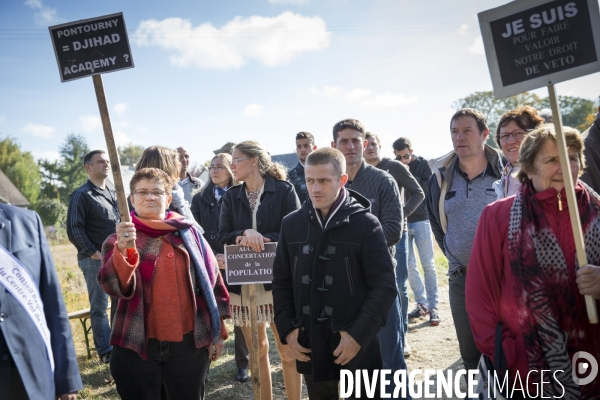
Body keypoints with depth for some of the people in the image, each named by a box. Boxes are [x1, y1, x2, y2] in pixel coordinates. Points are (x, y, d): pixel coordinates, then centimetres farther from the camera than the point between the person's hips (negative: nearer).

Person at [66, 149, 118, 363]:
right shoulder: (81, 195, -7)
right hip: (95, 259, -7)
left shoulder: (113, 194, 16)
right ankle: (106, 351, 10)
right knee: (100, 307, 1)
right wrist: (92, 252, -15)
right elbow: (74, 229, -12)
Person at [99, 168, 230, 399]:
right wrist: (122, 251, -36)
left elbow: (212, 281, 7)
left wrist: (217, 331, 8)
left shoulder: (188, 233, 2)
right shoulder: (119, 239, -1)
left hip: (188, 344, 1)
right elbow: (113, 287, -17)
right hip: (137, 347, -1)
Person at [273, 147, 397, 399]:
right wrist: (287, 329, -1)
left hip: (357, 344, -3)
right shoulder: (292, 224, 2)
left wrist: (360, 334, -14)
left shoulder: (365, 223, -8)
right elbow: (281, 282, 8)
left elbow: (384, 286, -8)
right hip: (309, 343, 3)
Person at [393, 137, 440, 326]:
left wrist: (410, 176, -18)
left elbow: (429, 188, -10)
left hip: (421, 220, -2)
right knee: (409, 266, 6)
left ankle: (433, 306, 8)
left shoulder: (422, 164, 0)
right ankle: (421, 303, 17)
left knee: (428, 265, 1)